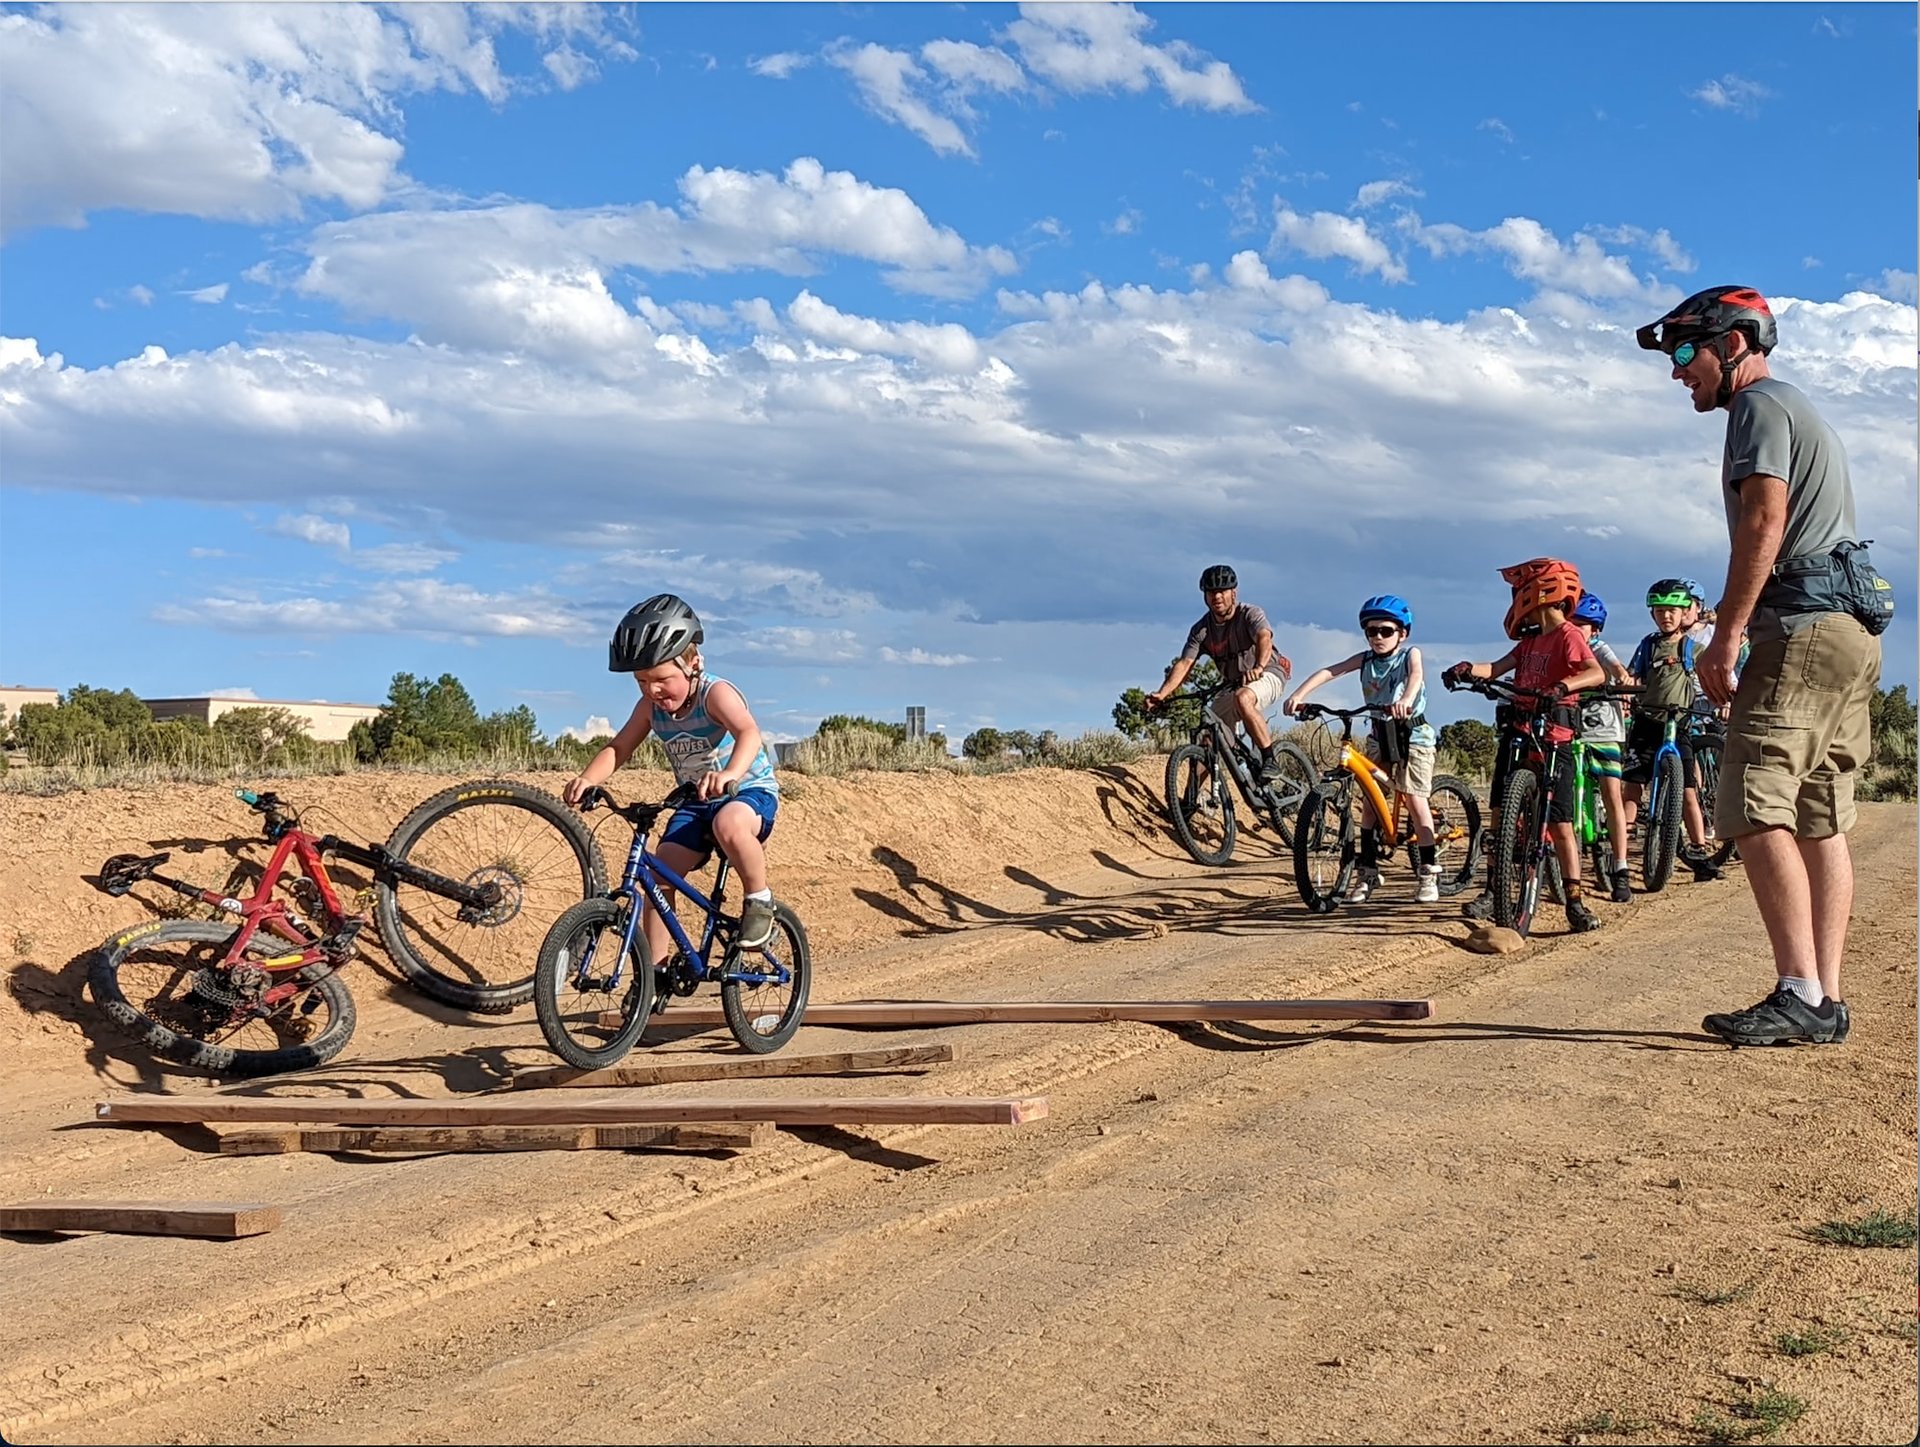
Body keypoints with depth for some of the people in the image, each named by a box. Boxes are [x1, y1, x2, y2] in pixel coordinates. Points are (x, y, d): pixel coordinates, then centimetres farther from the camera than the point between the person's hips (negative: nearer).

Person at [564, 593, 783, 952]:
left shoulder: (715, 693, -23)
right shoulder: (650, 707, -5)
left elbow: (749, 733, -40)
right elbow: (618, 748, -8)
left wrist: (729, 774, -61)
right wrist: (587, 778, -30)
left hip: (750, 790, -6)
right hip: (696, 802, 6)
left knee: (729, 824, -40)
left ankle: (760, 900, -16)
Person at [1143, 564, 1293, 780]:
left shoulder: (1250, 614, -15)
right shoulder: (1201, 630, -4)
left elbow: (1264, 638, -35)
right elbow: (1184, 663, -13)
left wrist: (1258, 667, -56)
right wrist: (1161, 694, -30)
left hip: (1267, 675, -5)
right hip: (1233, 684, 5)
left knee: (1243, 698, -37)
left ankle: (1271, 759, -29)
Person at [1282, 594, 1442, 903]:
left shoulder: (1410, 654, -8)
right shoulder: (1365, 659, 0)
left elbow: (1416, 675, -31)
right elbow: (1329, 671, -13)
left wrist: (1406, 699, -54)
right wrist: (1299, 694, -30)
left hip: (1411, 734, -4)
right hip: (1379, 735, 4)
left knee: (1415, 799, -9)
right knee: (1369, 798, 0)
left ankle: (1428, 873, -2)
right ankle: (1367, 872, 8)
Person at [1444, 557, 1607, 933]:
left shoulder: (1567, 636, -7)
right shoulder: (1530, 640, 18)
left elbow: (1596, 674, -22)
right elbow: (1497, 668, 9)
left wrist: (1562, 686, -40)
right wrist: (1468, 669, -11)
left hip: (1552, 740, -8)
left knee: (1559, 825, -7)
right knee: (1499, 815, 6)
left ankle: (1575, 902, -3)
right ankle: (1494, 893, 13)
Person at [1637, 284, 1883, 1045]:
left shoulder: (1759, 404, -2)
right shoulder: (1806, 414, 28)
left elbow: (1765, 518, -15)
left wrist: (1725, 635, -16)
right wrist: (1743, 632, 21)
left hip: (1805, 626, -10)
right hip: (1853, 631, 10)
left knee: (1756, 809, -15)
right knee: (1820, 819, 6)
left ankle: (1800, 992, -21)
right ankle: (1825, 1000, 5)